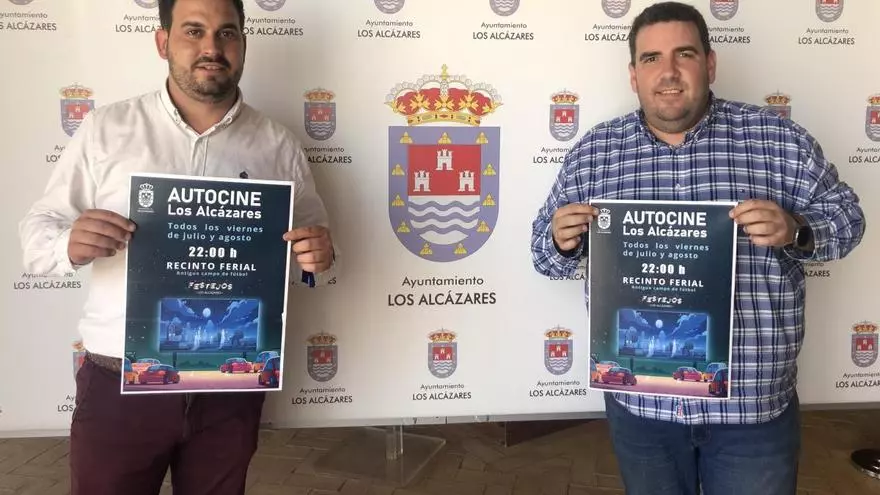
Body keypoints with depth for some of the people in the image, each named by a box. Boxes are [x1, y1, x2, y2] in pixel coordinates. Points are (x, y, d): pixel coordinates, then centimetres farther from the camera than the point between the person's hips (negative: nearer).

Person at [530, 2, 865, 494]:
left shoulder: (779, 139, -4)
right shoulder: (591, 152, 0)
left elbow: (844, 216, 4)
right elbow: (547, 252, 6)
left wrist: (795, 231, -17)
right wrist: (561, 241, -17)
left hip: (754, 402, -1)